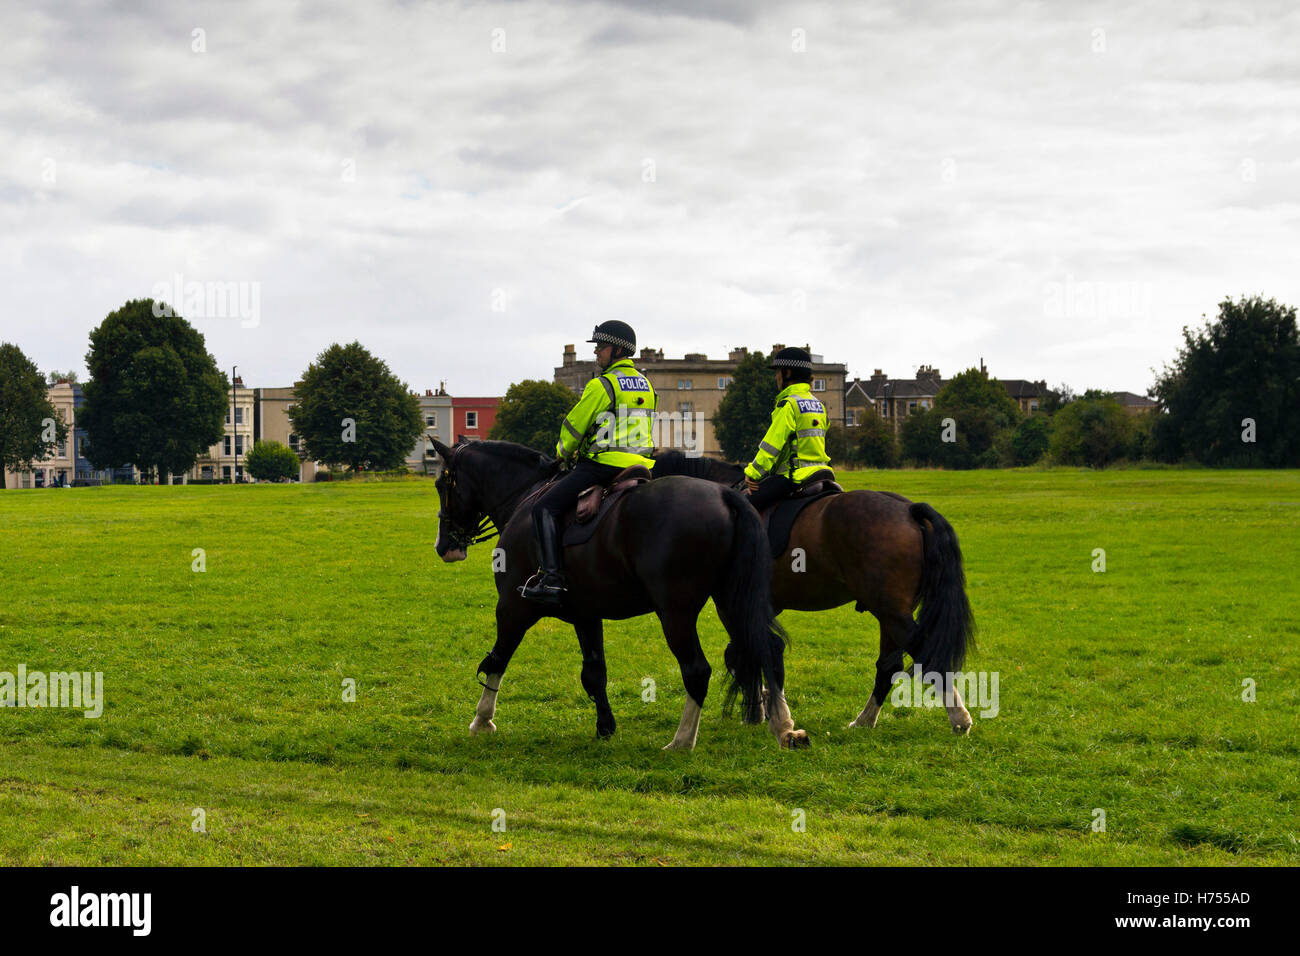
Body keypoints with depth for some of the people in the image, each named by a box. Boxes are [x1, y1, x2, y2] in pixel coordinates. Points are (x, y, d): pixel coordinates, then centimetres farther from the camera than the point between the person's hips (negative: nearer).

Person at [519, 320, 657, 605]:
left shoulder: (601, 386, -10)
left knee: (544, 508, -9)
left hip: (604, 465, -9)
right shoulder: (644, 384, 16)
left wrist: (565, 453, 16)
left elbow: (574, 428, -4)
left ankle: (552, 579, -24)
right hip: (639, 464, 9)